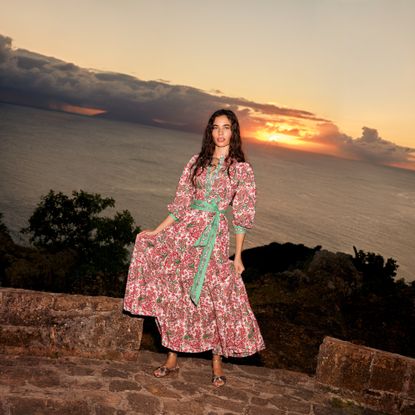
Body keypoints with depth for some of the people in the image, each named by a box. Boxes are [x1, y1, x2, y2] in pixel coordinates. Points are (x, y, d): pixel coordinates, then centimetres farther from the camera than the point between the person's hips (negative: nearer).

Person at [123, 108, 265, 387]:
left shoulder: (242, 169, 2)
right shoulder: (197, 162, 11)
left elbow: (242, 216, 0)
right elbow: (181, 203, 11)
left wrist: (238, 256, -2)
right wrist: (157, 230, 5)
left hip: (214, 236, -3)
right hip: (185, 231, 3)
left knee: (218, 298, 0)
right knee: (175, 295, 3)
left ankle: (217, 364, 17)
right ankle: (172, 359, 16)